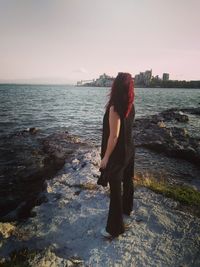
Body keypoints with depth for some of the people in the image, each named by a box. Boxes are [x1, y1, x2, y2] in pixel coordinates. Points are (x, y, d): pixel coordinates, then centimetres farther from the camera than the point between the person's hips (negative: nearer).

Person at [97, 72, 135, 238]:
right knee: (127, 181, 24)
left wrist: (105, 157, -17)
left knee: (115, 189, 3)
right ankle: (127, 209, 49)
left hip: (117, 153, -8)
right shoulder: (130, 105, -1)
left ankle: (115, 228, 17)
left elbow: (114, 135, -24)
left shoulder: (115, 108, -24)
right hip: (129, 149, 8)